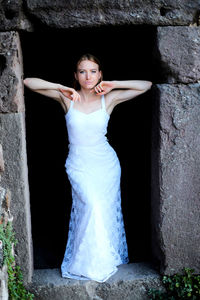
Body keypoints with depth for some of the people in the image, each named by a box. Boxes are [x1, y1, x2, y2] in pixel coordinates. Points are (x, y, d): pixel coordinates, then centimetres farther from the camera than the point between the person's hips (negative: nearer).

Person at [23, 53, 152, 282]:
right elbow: (28, 82, -5)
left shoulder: (108, 98, -1)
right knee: (92, 206, -18)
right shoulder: (67, 98, -2)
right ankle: (91, 265, 0)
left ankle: (110, 259, 24)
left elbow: (146, 85, -2)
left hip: (106, 163, 2)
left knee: (106, 211, 3)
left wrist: (114, 85, -9)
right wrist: (61, 88, -14)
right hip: (79, 165, -1)